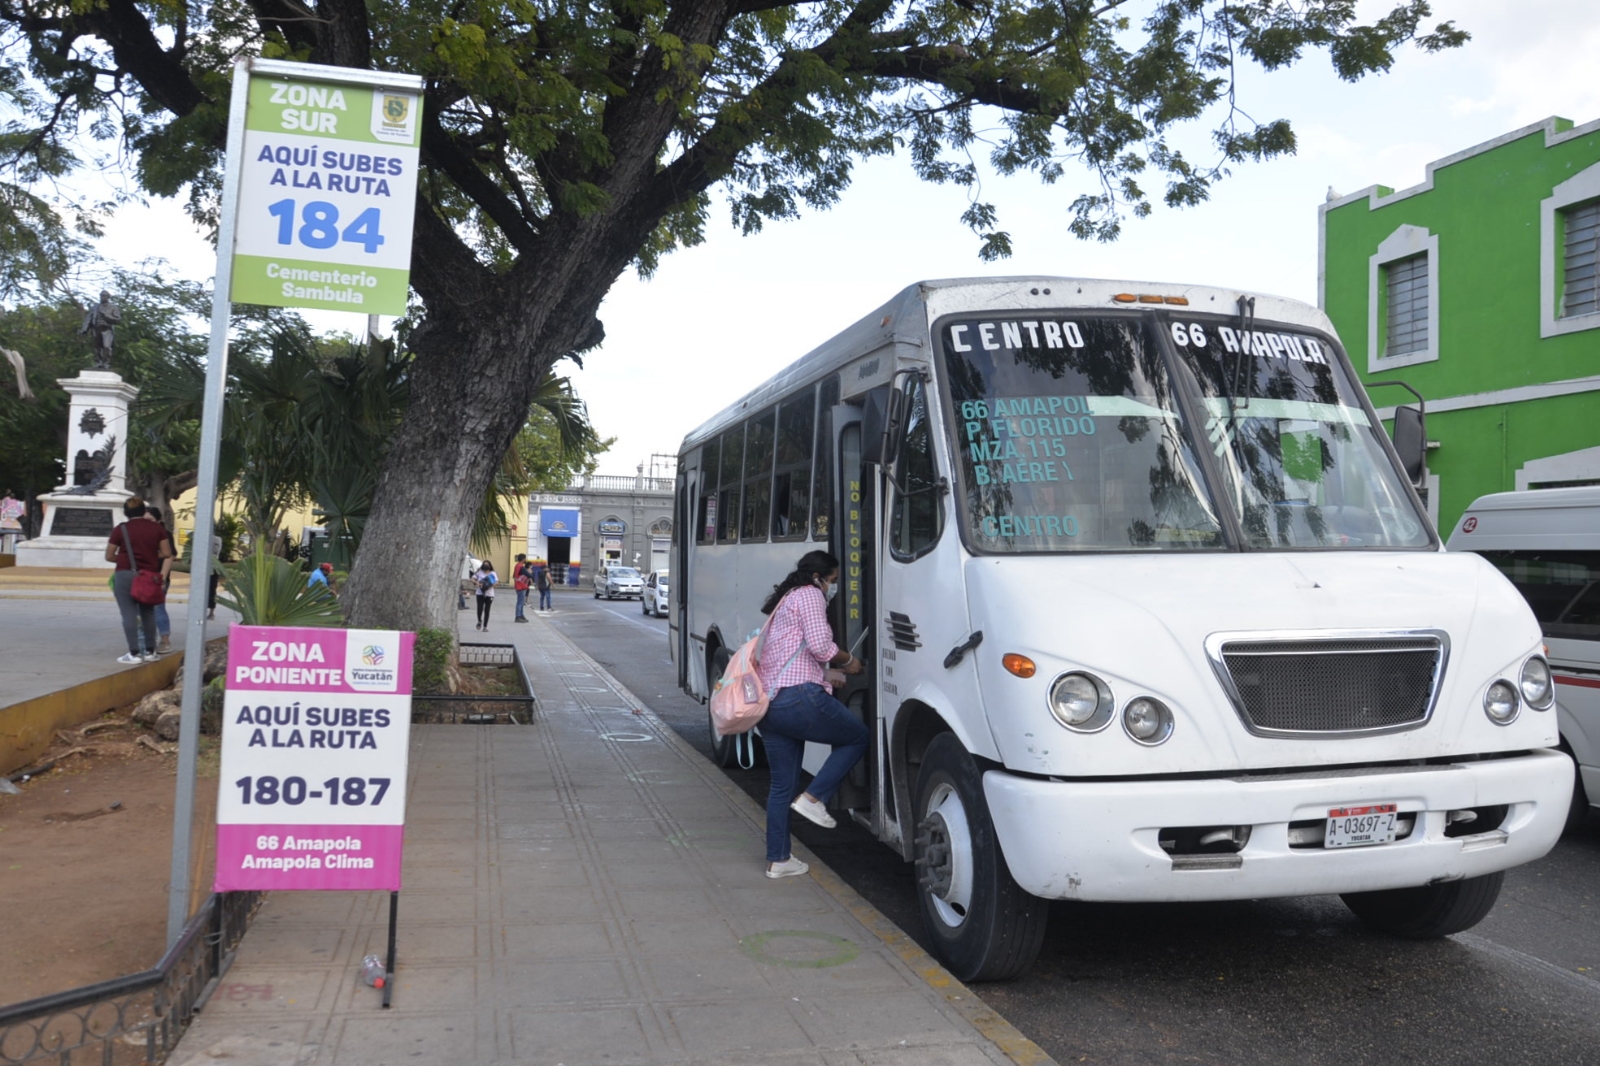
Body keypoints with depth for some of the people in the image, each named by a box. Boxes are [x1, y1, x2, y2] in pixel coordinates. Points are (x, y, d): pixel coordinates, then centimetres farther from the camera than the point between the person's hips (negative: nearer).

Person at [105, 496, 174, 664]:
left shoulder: (121, 529, -3)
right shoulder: (156, 528, 4)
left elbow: (109, 556, 1)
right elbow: (167, 553, 2)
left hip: (125, 575, -3)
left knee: (129, 613, -1)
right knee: (148, 613, 14)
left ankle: (134, 653, -3)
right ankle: (150, 651, 17)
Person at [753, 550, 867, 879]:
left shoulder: (784, 600, 29)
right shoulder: (809, 594, -1)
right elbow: (819, 645, -13)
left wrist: (830, 676, 27)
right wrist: (848, 662, 4)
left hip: (768, 702, 10)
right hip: (799, 697, -10)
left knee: (781, 785, 14)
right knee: (857, 737, 9)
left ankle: (777, 860, 18)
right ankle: (814, 798, 0)